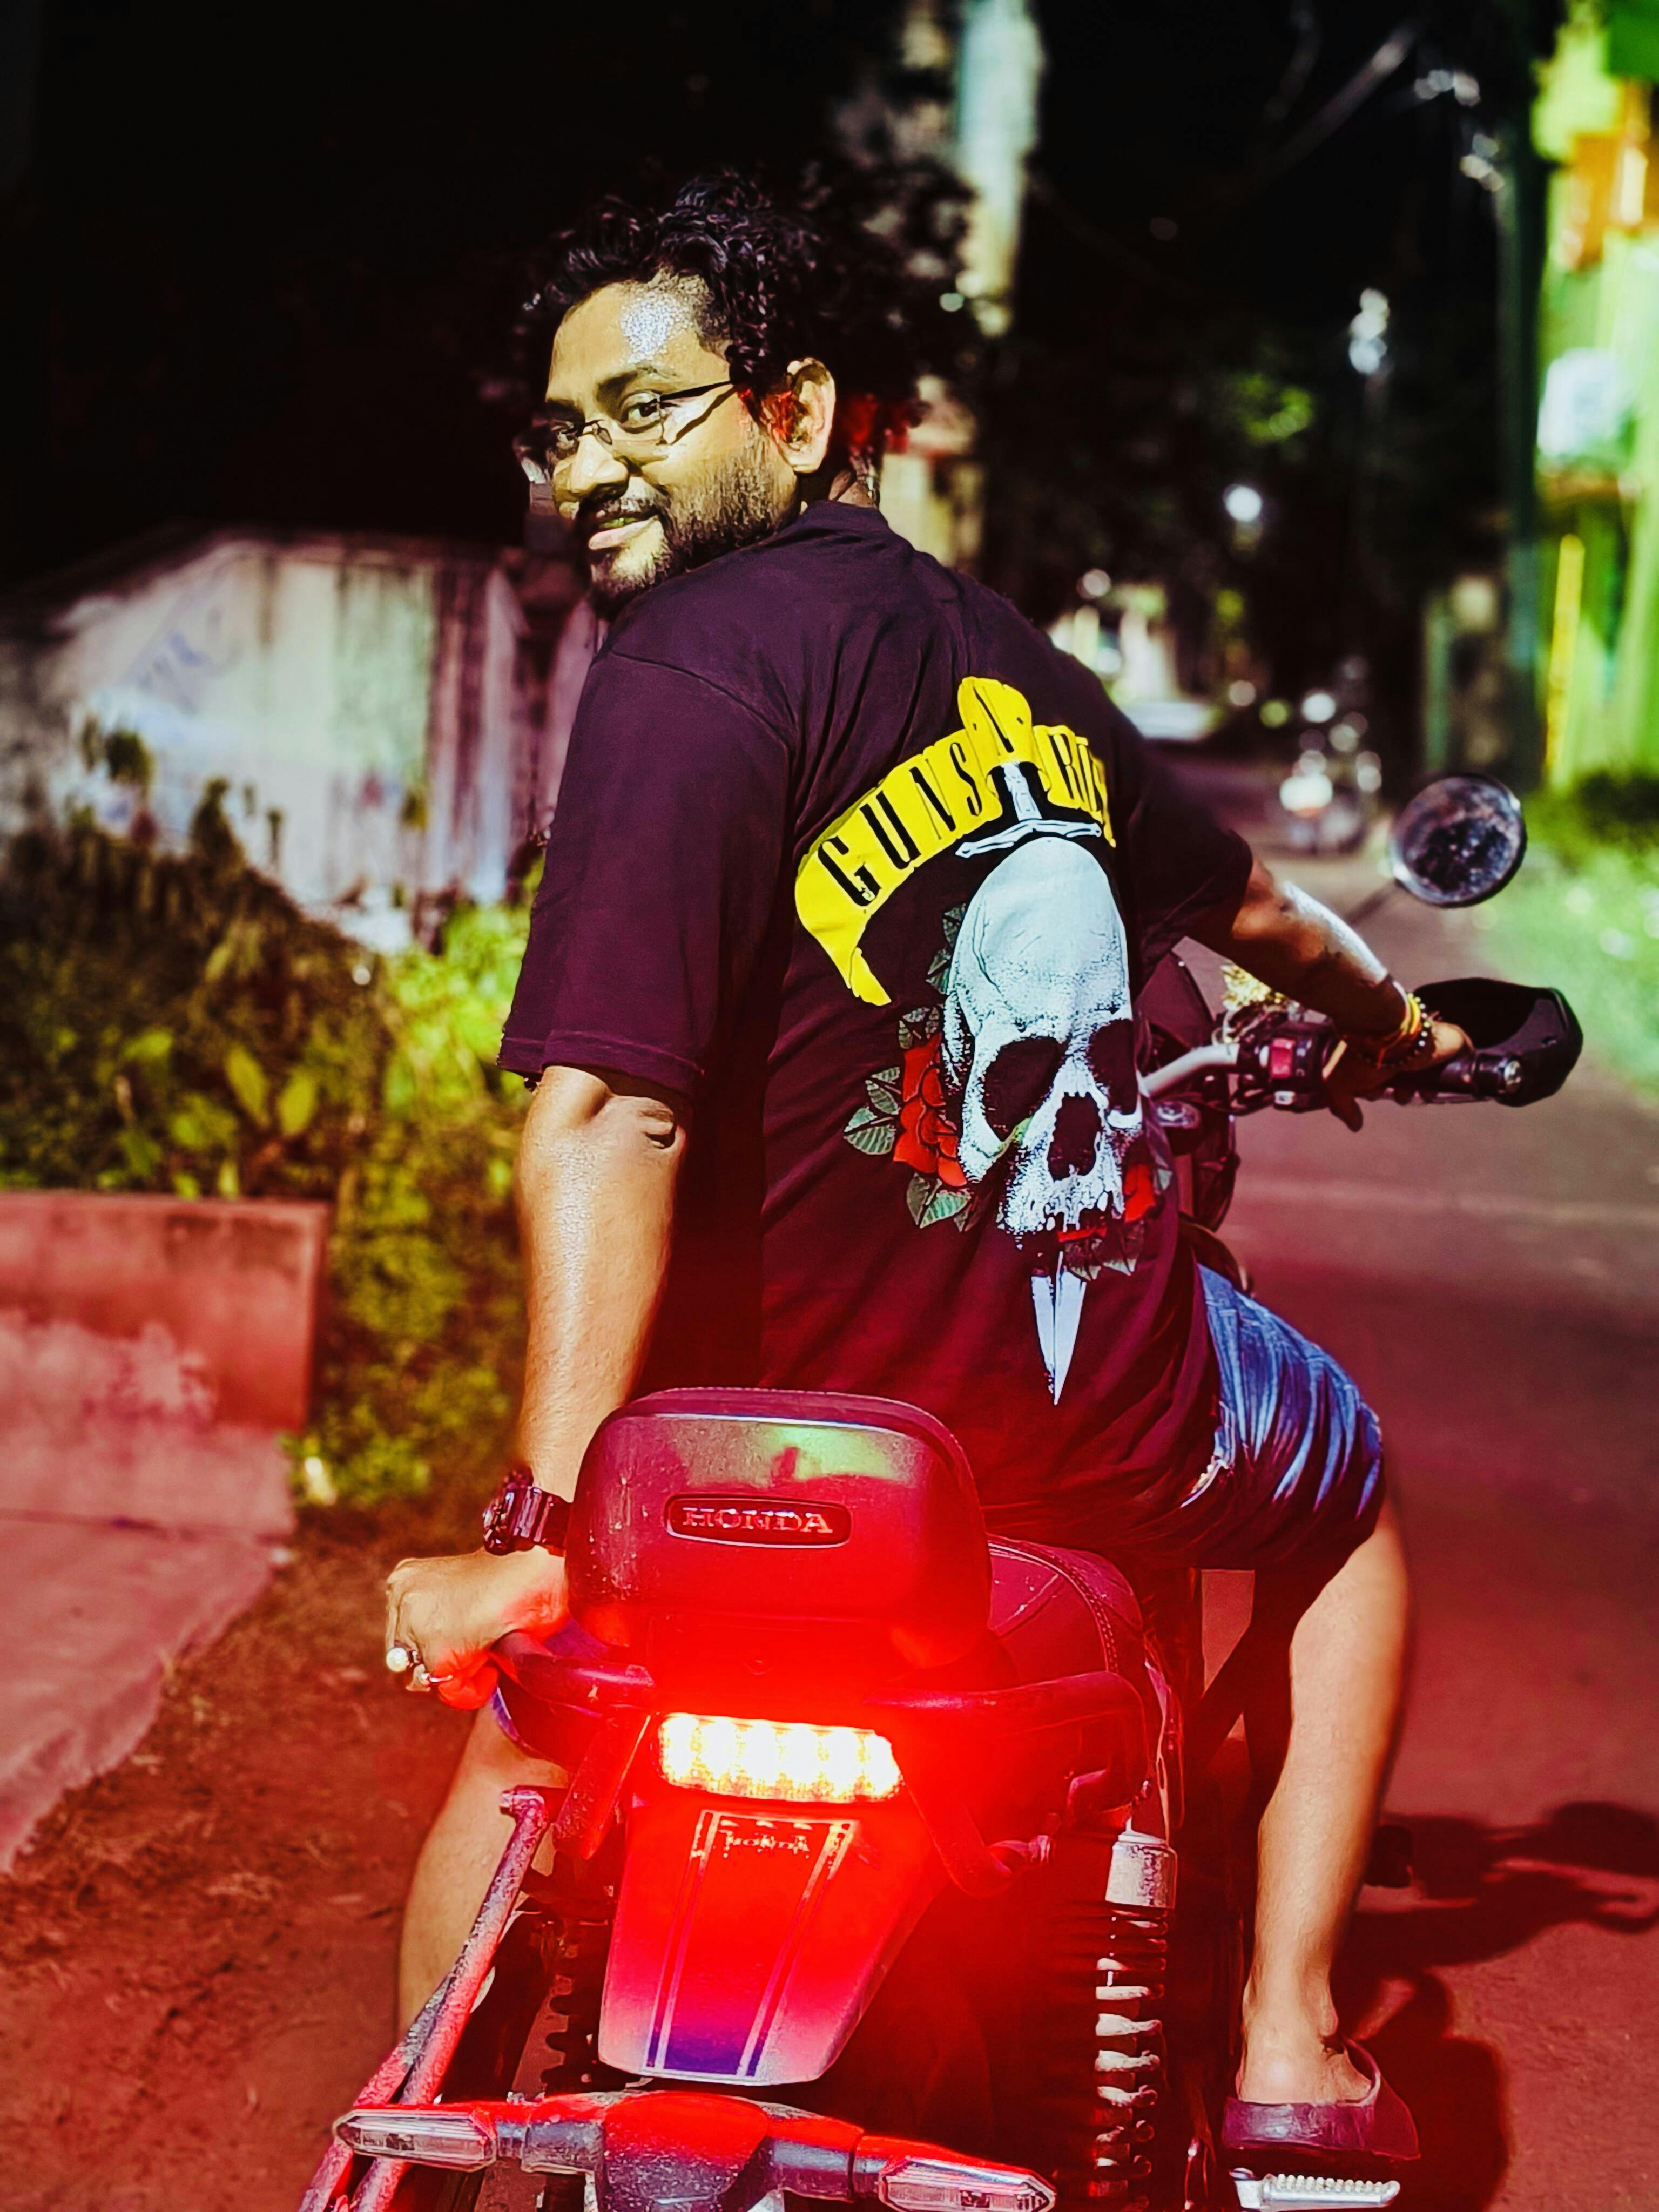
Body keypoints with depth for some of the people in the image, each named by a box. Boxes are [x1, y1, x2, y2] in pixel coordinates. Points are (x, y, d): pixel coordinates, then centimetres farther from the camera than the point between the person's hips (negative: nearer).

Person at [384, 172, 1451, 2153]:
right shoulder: (1007, 655, 8)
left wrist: (542, 1538, -28)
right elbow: (1245, 900, 28)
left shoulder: (689, 665, -13)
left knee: (515, 1713, 25)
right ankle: (1289, 2042, 29)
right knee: (1350, 1495, 37)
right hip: (1117, 1414, 5)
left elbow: (612, 1111, -27)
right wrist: (1380, 1013, 50)